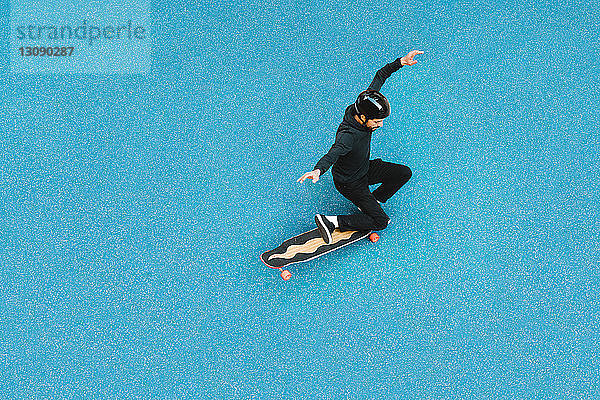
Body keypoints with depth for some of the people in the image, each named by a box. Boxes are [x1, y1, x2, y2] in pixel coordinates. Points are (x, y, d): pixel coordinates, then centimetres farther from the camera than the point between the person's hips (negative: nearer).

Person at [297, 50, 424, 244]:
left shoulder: (366, 105, -18)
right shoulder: (348, 135, -40)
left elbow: (380, 77, -8)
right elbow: (333, 154, -58)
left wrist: (401, 62, -16)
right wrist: (318, 170, -77)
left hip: (366, 168, 8)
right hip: (349, 182, -8)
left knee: (404, 173, 3)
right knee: (380, 221, -7)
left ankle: (371, 202, 15)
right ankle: (330, 221, -3)